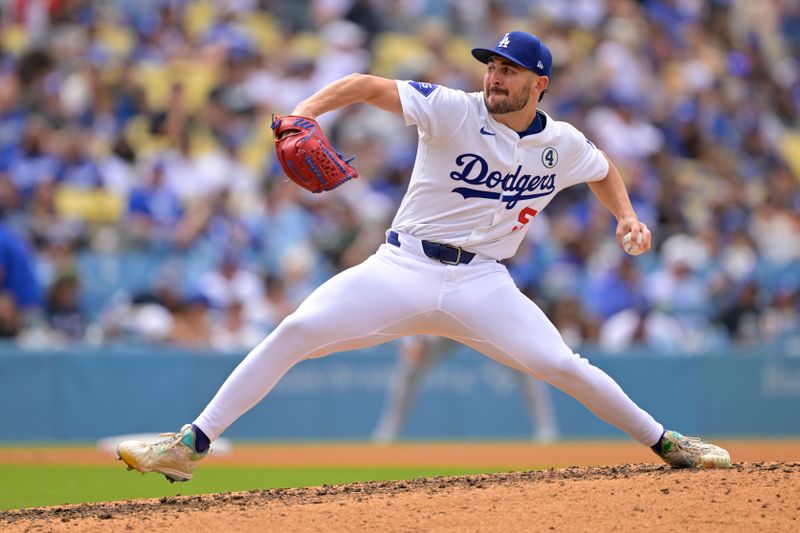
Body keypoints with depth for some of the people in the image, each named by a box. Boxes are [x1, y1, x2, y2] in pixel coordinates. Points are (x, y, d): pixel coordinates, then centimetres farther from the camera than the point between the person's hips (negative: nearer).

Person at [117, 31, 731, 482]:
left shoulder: (562, 144, 5)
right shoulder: (454, 111, -6)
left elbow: (603, 169, 28)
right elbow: (367, 85, -13)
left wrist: (626, 215, 9)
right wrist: (304, 112, -30)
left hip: (480, 283, 1)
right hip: (403, 266, -1)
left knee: (562, 366, -14)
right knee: (298, 330, -17)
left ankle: (665, 443, 8)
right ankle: (192, 445, -14)